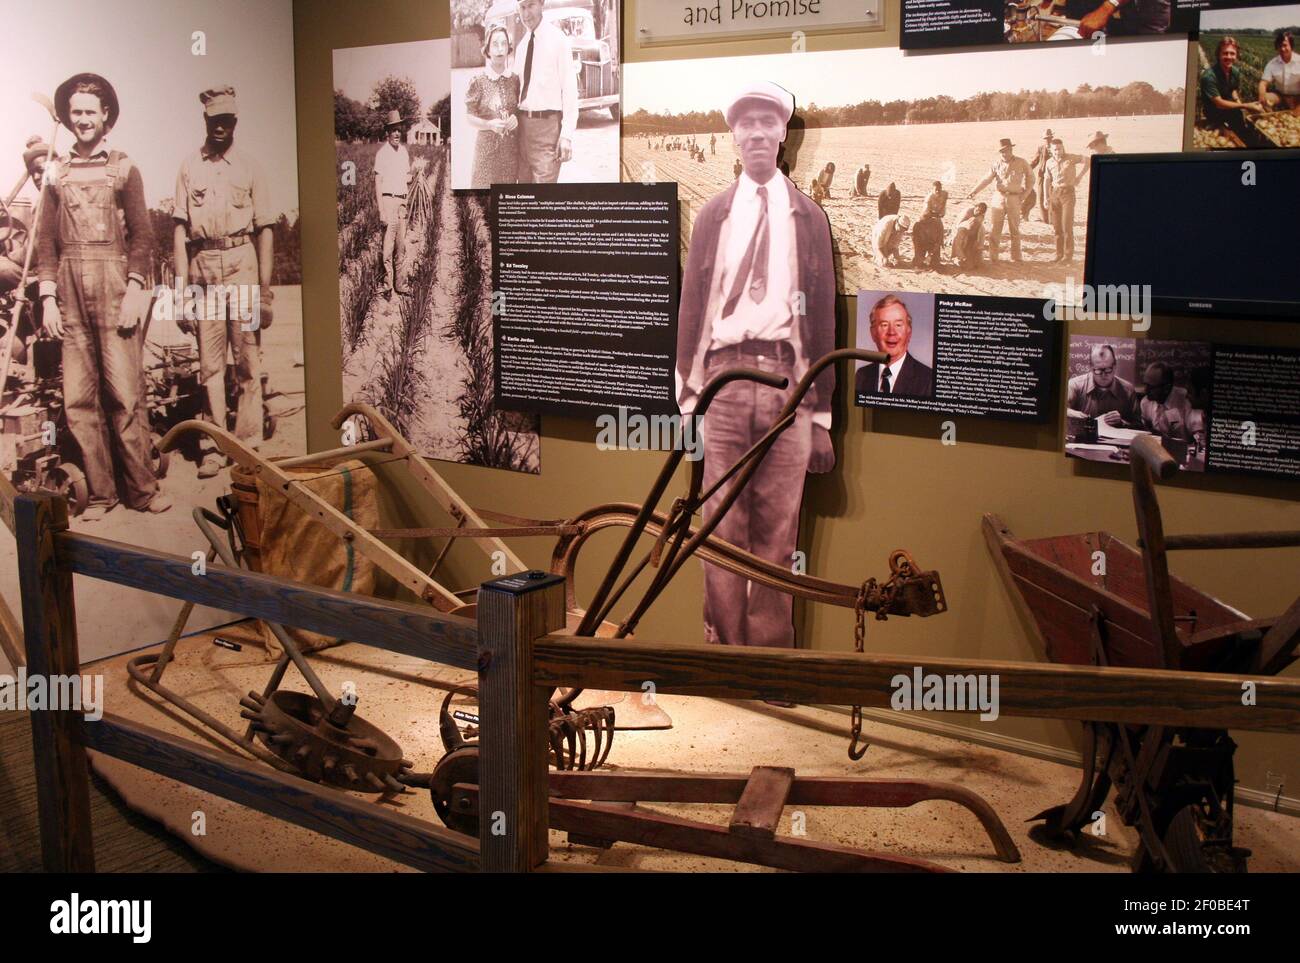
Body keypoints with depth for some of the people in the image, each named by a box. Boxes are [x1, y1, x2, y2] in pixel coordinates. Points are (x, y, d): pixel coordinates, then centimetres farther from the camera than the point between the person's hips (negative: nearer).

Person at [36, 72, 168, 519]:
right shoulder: (57, 172, 14)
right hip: (70, 290, 3)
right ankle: (100, 492, 6)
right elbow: (46, 240, 12)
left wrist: (134, 290, -7)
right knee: (79, 397, 0)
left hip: (115, 287, -3)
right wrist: (48, 296, 3)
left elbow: (142, 234, 4)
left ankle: (142, 488, 1)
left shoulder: (123, 168, 8)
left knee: (125, 391, -6)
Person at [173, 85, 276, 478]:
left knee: (247, 354, -3)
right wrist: (182, 281, -2)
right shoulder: (189, 167, 11)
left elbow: (265, 229, 7)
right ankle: (213, 446, 7)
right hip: (203, 264, 1)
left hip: (241, 262, -1)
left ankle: (248, 442, 1)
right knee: (209, 359, 2)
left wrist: (265, 284, 0)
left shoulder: (249, 167, 10)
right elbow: (179, 227, 8)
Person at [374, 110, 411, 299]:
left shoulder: (404, 151, 13)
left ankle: (398, 283, 19)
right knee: (388, 245, -7)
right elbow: (378, 182, -10)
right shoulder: (382, 153, -8)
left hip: (402, 200, 7)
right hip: (388, 200, -7)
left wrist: (409, 180, 1)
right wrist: (381, 211, -16)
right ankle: (387, 286, -3)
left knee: (401, 244, 11)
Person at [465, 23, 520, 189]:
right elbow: (469, 117, -1)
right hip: (487, 146, -3)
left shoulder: (515, 79, 3)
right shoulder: (478, 81, -5)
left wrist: (517, 119, -8)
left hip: (512, 147, 3)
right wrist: (489, 124, -19)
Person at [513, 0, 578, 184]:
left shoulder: (557, 38, -7)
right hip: (523, 122, 7)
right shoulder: (522, 43, 13)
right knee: (524, 182, 11)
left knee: (544, 181, -11)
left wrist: (567, 134, -16)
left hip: (547, 122, -7)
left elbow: (569, 87, -11)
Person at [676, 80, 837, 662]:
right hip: (724, 378, 1)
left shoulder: (808, 218, 12)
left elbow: (823, 315, 9)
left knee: (778, 531, 0)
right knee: (722, 527, -1)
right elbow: (690, 307, 10)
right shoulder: (712, 216, 14)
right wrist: (688, 397, 1)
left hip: (786, 381, 0)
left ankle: (771, 651, 9)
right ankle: (724, 649, 9)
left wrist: (822, 415, 5)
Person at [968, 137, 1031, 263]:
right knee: (994, 229, 0)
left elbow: (1030, 177, 11)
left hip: (1014, 199, -1)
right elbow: (986, 180, -8)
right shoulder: (997, 165, 3)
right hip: (998, 198, 1)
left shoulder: (1021, 163, 0)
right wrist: (974, 191, -21)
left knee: (1014, 230, 8)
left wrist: (1025, 193, 3)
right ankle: (992, 257, 8)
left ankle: (1016, 257, 17)